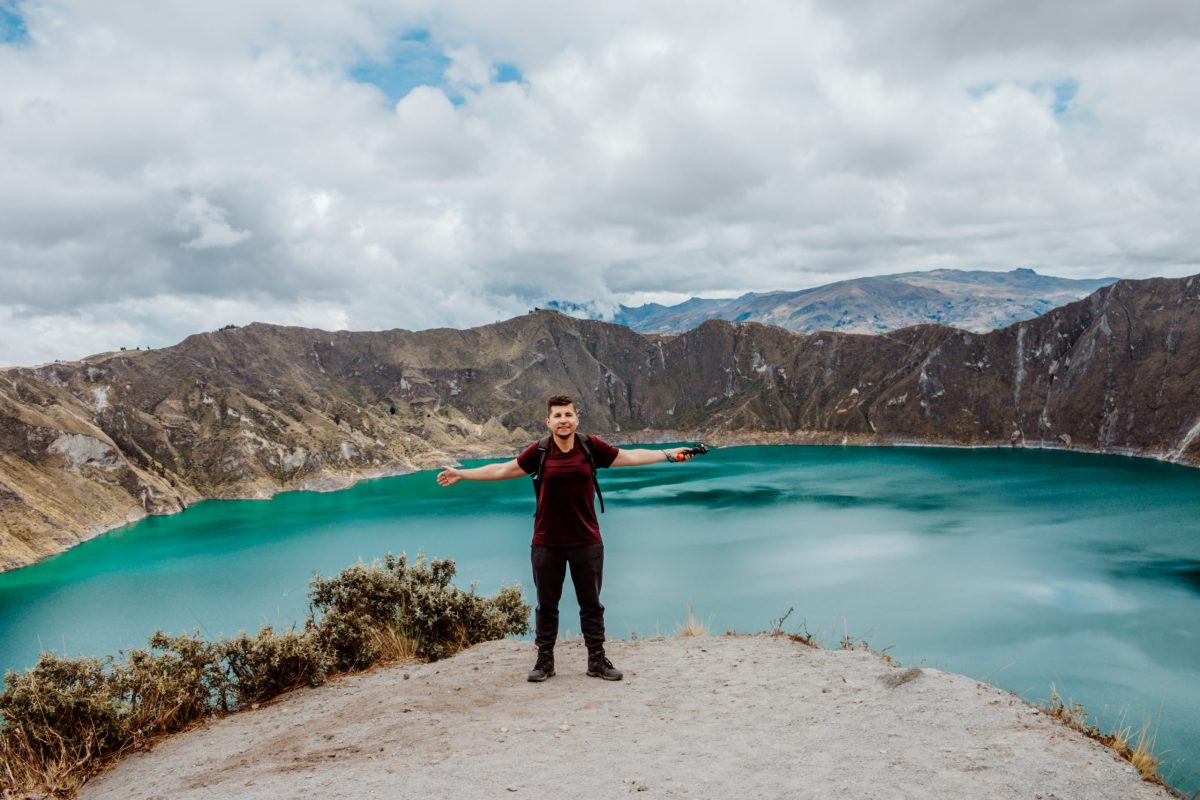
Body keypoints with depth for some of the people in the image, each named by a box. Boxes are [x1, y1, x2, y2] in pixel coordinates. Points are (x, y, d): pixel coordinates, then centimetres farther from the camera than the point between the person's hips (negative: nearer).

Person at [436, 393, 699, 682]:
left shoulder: (591, 447, -4)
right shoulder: (539, 452, -4)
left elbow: (630, 456, 3)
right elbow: (503, 470, 4)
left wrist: (669, 454, 1)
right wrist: (461, 474, 6)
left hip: (586, 542, 0)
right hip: (546, 543, 0)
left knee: (591, 604, 9)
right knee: (546, 604, 10)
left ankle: (597, 660, 22)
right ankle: (544, 660, 23)